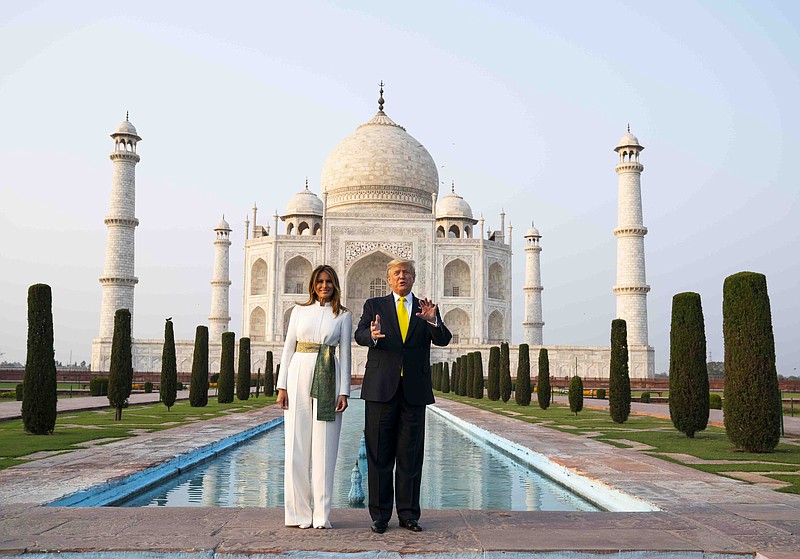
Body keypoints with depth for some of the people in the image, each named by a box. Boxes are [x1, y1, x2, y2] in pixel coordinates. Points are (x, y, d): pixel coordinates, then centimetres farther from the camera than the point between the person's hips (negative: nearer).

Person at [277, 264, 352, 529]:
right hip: (299, 377, 1)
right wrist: (282, 386, 1)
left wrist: (344, 391, -3)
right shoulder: (300, 311, 10)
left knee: (324, 448, -1)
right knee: (296, 446, 2)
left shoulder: (343, 315, 8)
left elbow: (344, 354, 4)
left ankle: (321, 515, 6)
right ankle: (297, 512, 10)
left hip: (328, 381, -1)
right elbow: (288, 348, 9)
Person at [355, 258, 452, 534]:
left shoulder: (426, 309, 11)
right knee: (379, 454, 3)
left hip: (414, 390, 1)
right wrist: (373, 335, -30)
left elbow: (443, 339, -3)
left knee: (411, 455, 6)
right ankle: (380, 515, 10)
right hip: (381, 387, -1)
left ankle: (408, 514, 14)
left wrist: (432, 321, -24)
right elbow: (359, 335, -7)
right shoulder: (374, 305, 8)